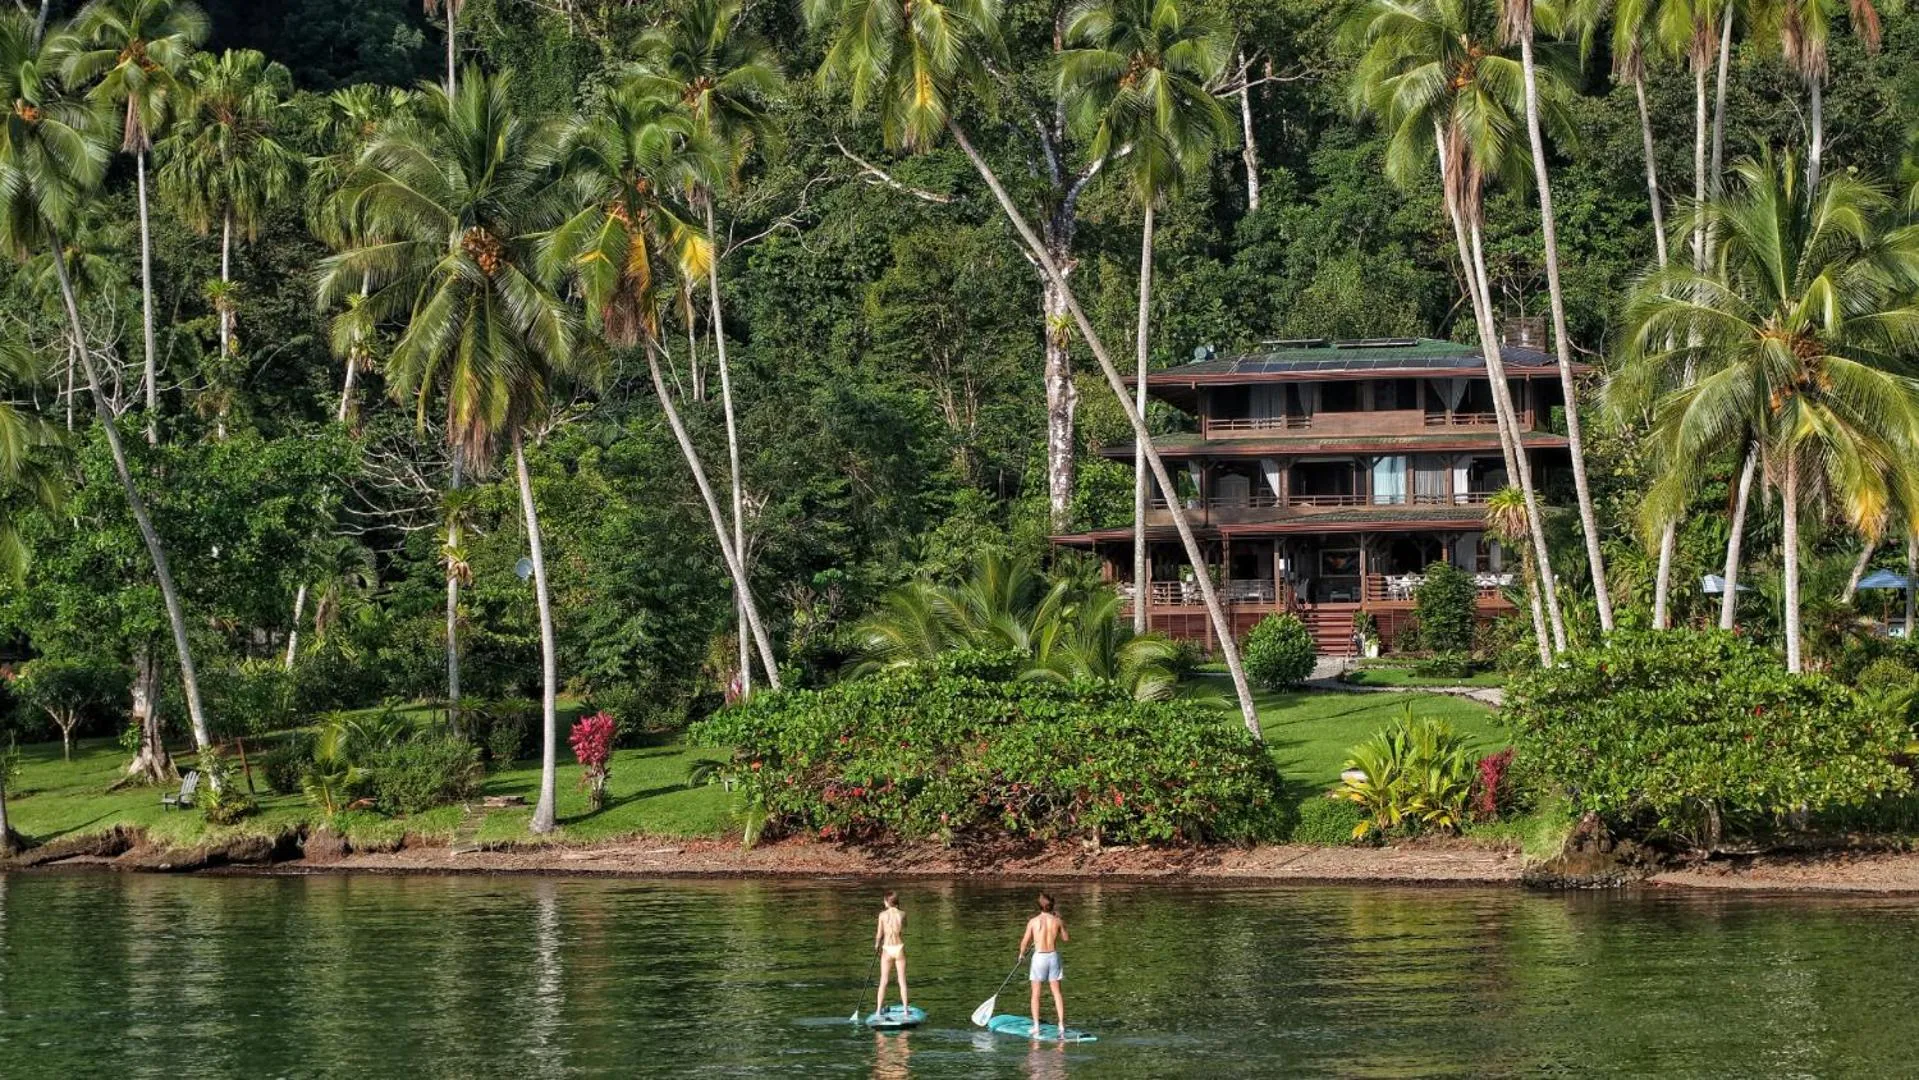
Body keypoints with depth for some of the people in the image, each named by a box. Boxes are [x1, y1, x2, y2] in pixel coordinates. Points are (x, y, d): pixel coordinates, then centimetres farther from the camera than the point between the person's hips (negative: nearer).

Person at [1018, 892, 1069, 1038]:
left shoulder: (1033, 921, -8)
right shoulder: (1057, 921, -3)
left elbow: (1025, 941, 1)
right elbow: (1066, 938, 12)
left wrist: (1021, 953, 21)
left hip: (1039, 957, -2)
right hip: (1053, 956, 2)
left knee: (1036, 993, 6)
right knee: (1056, 992, 9)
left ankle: (1036, 1027, 3)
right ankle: (1061, 1025, 4)